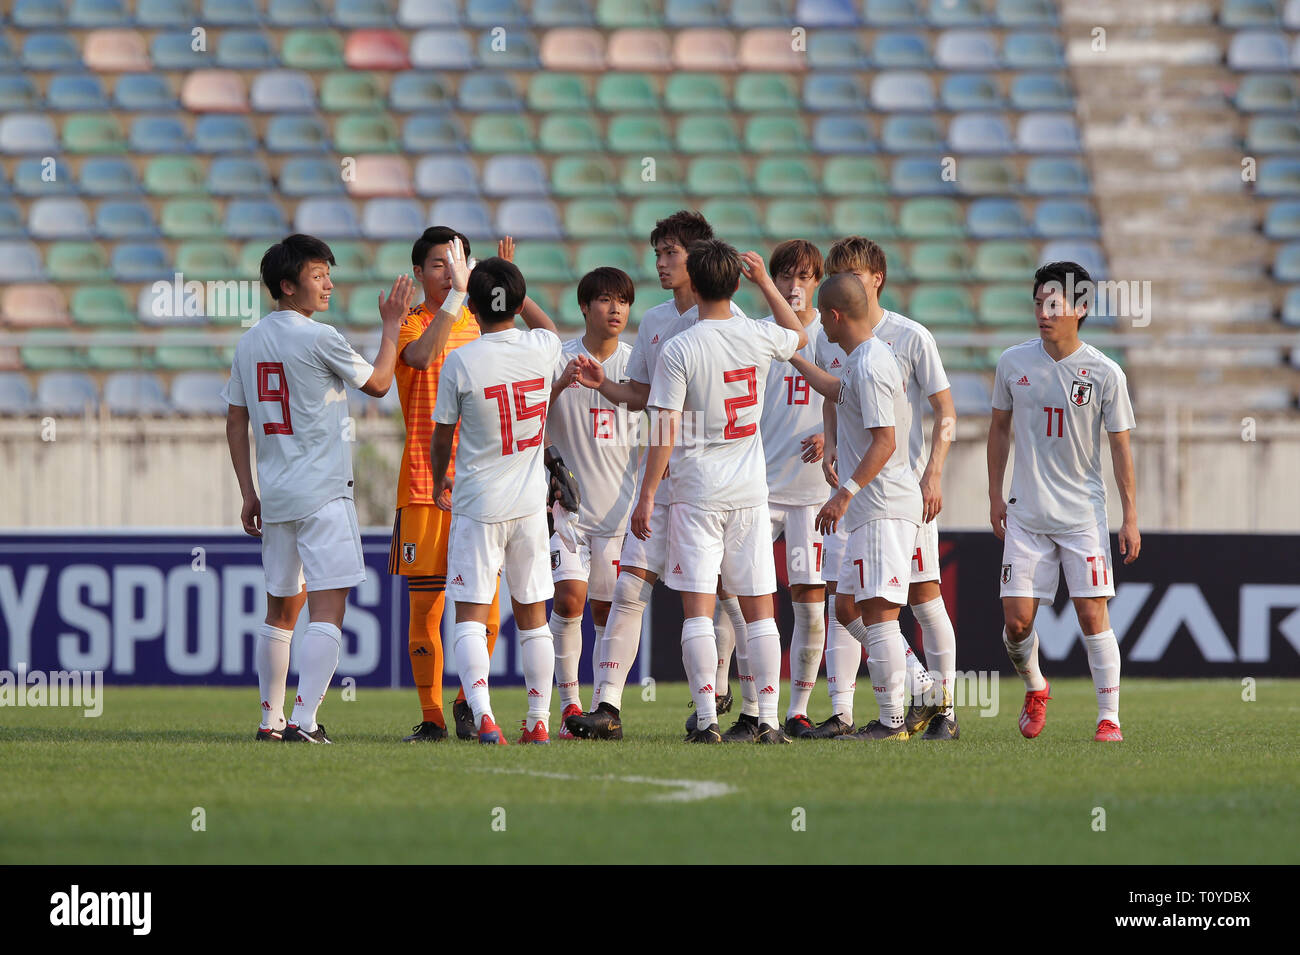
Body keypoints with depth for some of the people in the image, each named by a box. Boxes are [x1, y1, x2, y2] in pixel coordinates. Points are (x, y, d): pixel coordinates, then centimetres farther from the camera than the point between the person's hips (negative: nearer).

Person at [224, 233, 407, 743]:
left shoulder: (249, 343, 10)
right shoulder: (318, 338, -11)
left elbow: (235, 424, 13)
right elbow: (377, 383, 2)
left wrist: (249, 494, 17)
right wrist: (391, 326, 14)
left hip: (275, 495, 7)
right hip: (322, 491, -7)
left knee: (282, 607, 17)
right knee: (327, 606, -9)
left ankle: (271, 719, 22)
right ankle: (304, 720, -19)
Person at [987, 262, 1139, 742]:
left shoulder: (1105, 373, -6)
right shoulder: (1013, 362, 1)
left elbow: (1120, 446, -1)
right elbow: (999, 428, 13)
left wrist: (1131, 518, -3)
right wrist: (994, 496, 9)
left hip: (1083, 514, -2)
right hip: (1026, 514, 2)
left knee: (1092, 614, -8)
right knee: (1016, 619, -3)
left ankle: (1109, 717, -1)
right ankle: (1034, 688, 26)